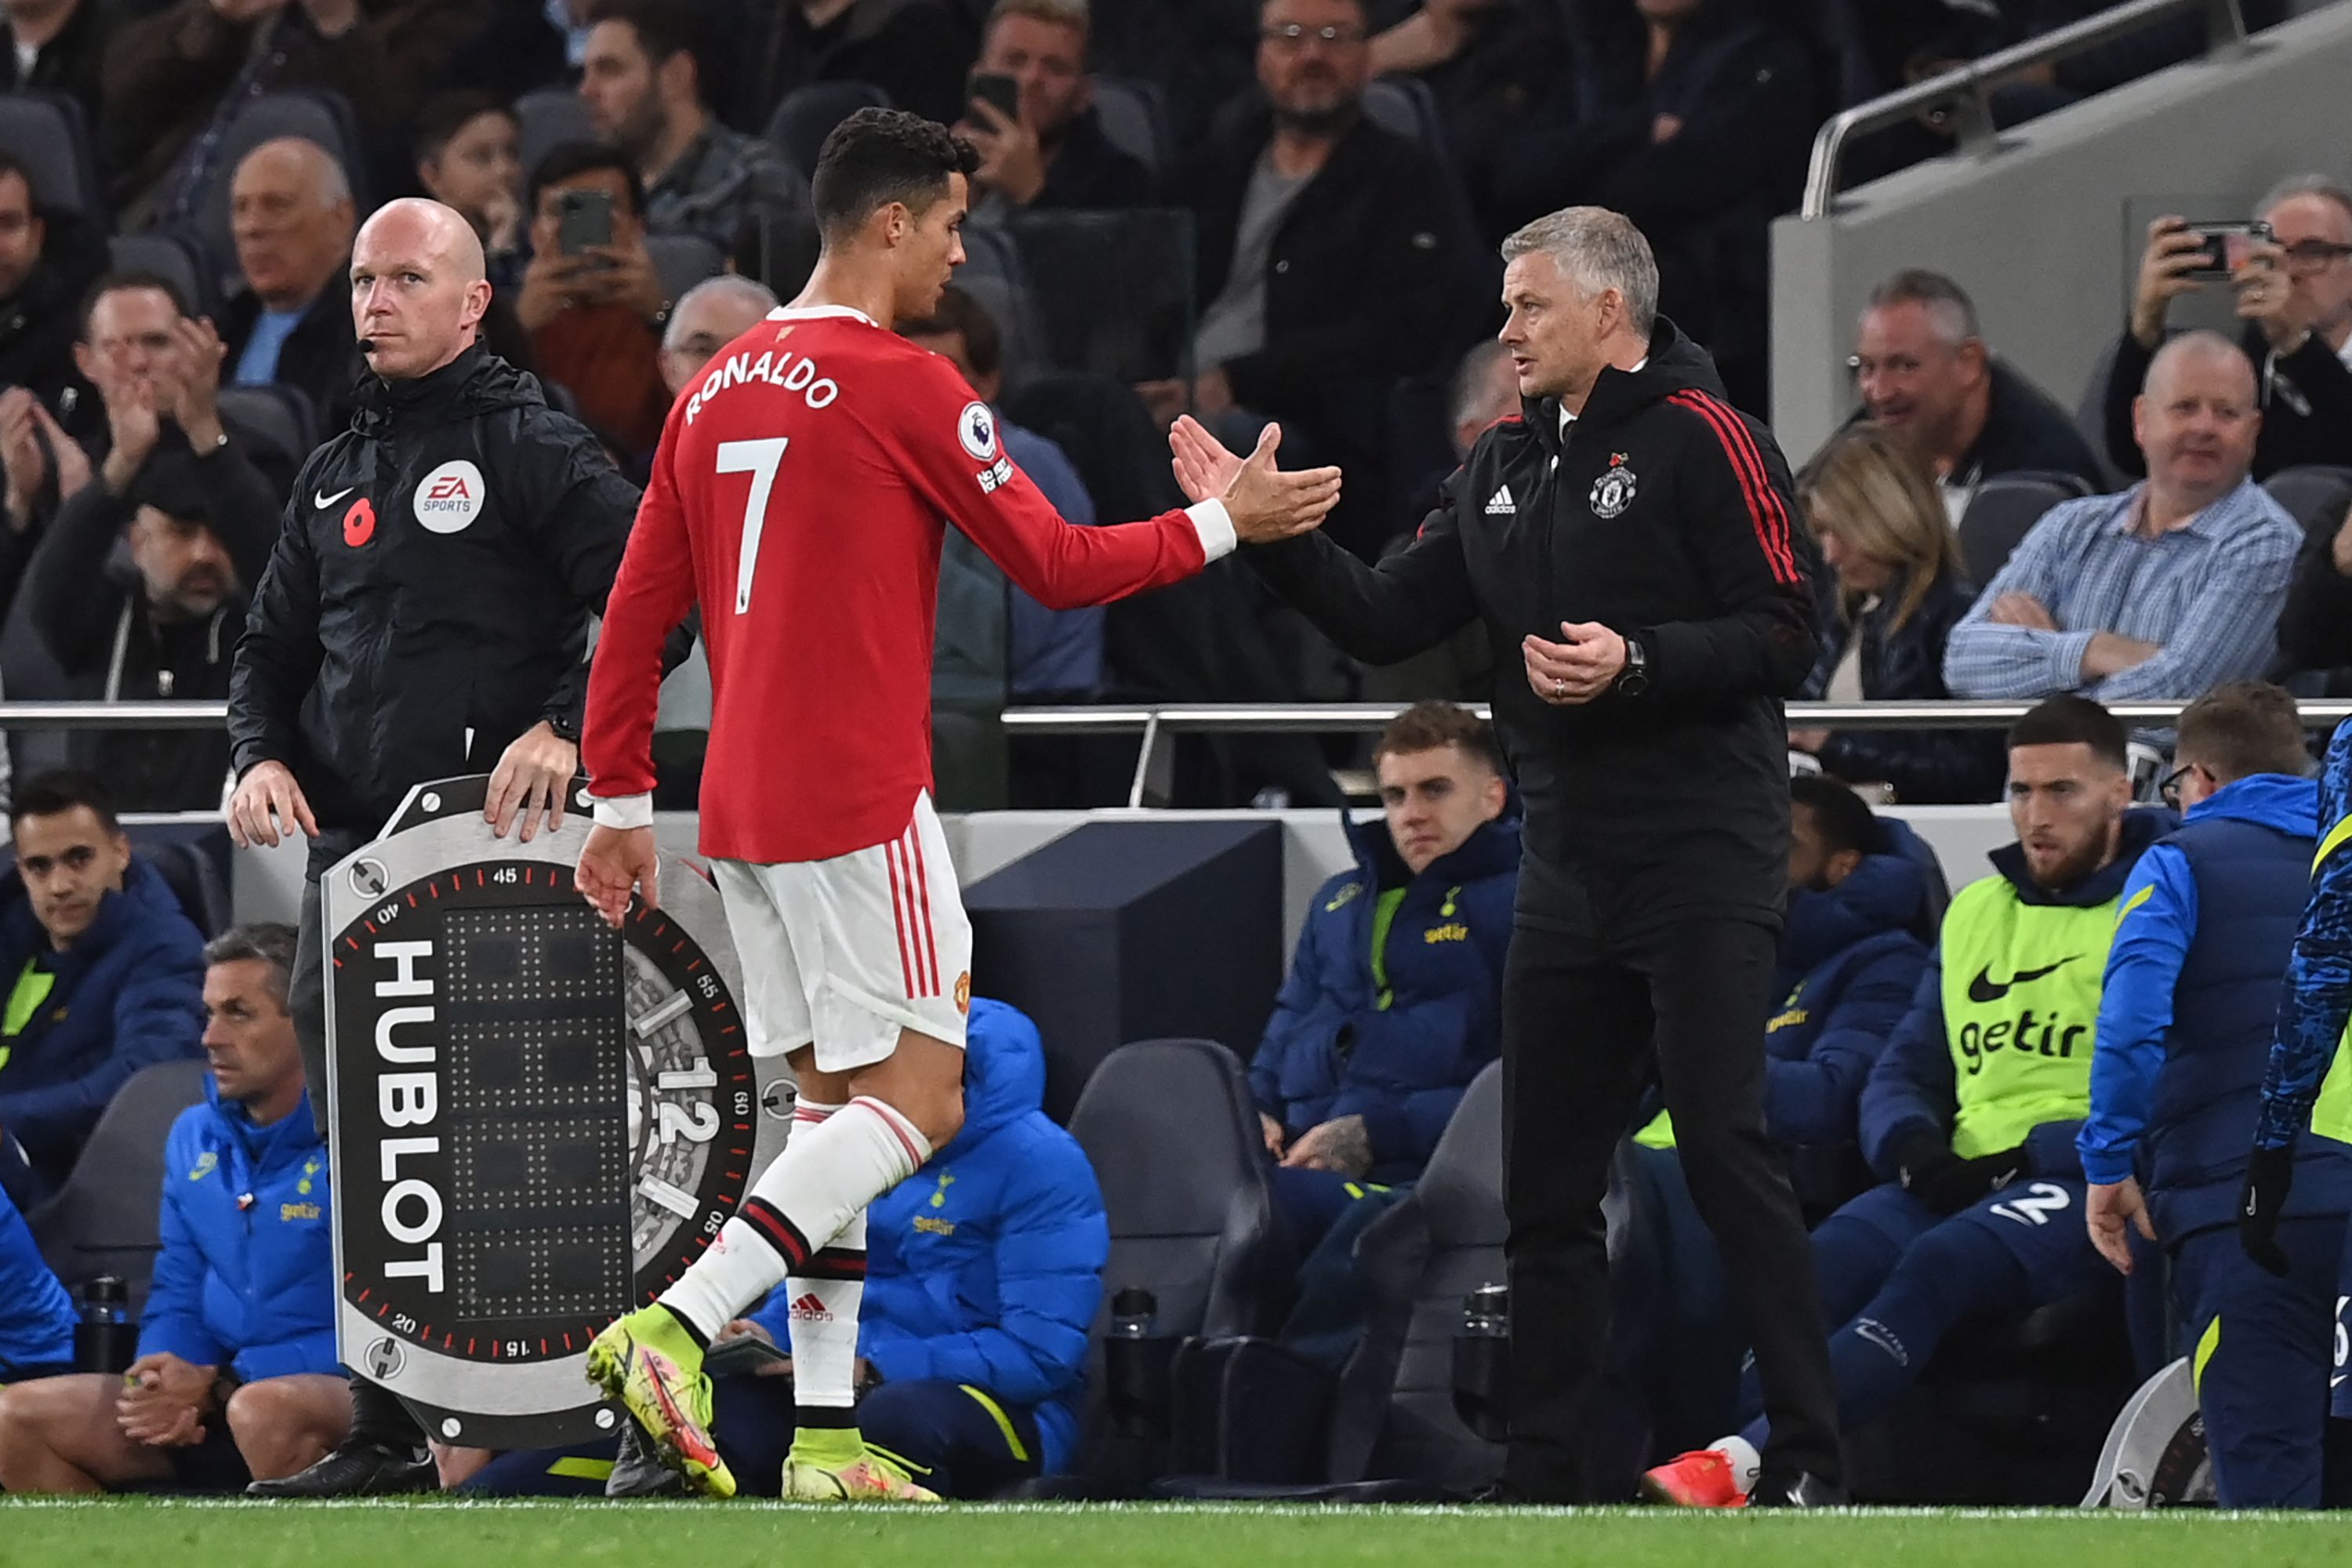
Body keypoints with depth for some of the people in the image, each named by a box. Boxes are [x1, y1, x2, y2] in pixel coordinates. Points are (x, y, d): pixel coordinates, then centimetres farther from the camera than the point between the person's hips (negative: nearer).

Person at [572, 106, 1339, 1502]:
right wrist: (1223, 525, 6)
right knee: (917, 1096, -5)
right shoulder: (907, 388, -10)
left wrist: (621, 803, 19)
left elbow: (637, 614, 14)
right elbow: (1057, 564, -6)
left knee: (836, 1100, 12)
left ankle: (826, 1440, 6)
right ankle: (675, 1329, -21)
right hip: (860, 800, -8)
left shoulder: (718, 393, 12)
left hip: (743, 803, 8)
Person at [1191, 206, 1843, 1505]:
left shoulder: (1697, 438, -8)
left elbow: (1781, 637, -13)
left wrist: (1636, 662, -24)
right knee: (1545, 1187, 8)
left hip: (1700, 863, -8)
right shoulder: (1504, 466, 15)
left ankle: (1806, 1458, -8)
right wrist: (1264, 532, 2)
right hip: (1568, 875, 8)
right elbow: (1386, 621, 13)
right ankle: (1542, 1473, 13)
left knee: (1724, 1150, -12)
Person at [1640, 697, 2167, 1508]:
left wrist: (2031, 1158, -15)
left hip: (2090, 1193, -6)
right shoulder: (1975, 912, 21)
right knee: (1817, 1264, -24)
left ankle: (1742, 1462, -48)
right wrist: (1915, 1151, -2)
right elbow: (1901, 1074, 21)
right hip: (1959, 1181, 6)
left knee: (1938, 1263, -34)